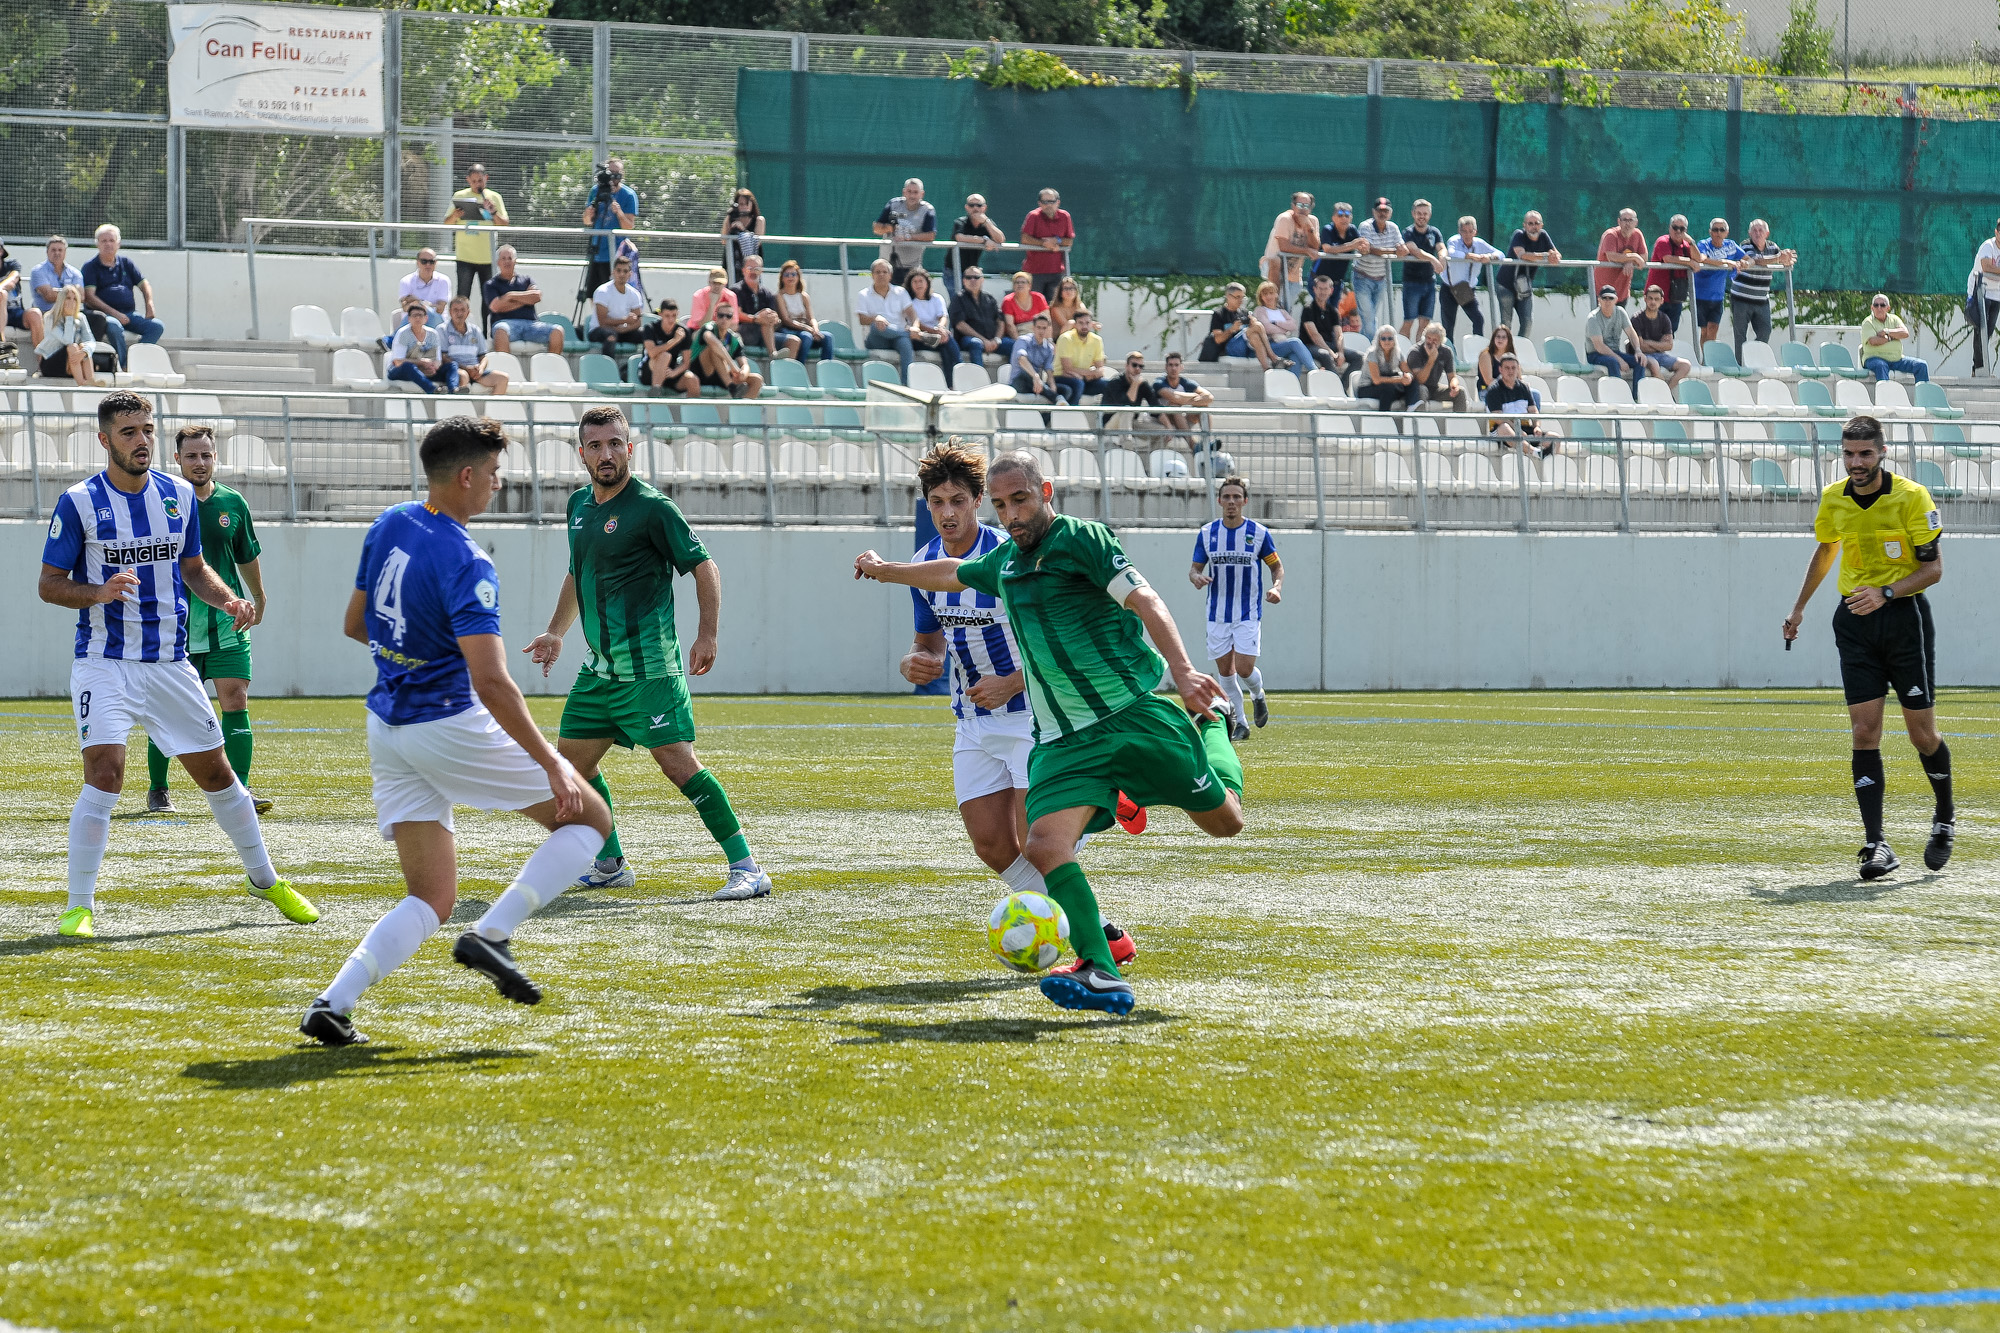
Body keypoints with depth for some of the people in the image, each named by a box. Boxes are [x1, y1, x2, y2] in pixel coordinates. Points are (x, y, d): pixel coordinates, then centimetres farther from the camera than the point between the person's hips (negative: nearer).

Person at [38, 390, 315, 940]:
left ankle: (264, 879, 28)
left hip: (170, 663, 4)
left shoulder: (179, 495, 5)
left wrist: (230, 601, -3)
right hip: (104, 663, -4)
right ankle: (79, 905, -10)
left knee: (216, 773, 11)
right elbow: (49, 585, -5)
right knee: (104, 775, -19)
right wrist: (99, 593, -24)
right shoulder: (78, 503, -8)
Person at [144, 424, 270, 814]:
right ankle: (157, 790, 19)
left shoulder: (233, 504, 6)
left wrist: (258, 601, 32)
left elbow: (248, 558, 20)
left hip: (227, 626, 2)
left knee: (236, 701, -7)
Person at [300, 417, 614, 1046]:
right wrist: (552, 764, -22)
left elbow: (356, 625, 19)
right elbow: (490, 683, -25)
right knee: (589, 817, 7)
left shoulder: (388, 526, 5)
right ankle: (492, 935, -7)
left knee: (432, 901, 9)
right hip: (449, 726, -8)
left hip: (386, 727, 8)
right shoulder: (466, 564, -19)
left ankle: (334, 1001, -10)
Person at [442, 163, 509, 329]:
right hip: (465, 256, -1)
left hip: (487, 257, 1)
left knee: (488, 298, 5)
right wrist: (455, 216, -15)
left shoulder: (494, 197, 6)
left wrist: (493, 212, -16)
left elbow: (504, 225, 2)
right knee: (462, 296, -7)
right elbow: (446, 223, 7)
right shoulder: (460, 197, 6)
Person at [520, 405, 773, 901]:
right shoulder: (580, 504, 13)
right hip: (599, 667, 8)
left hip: (648, 665, -8)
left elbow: (704, 567, -9)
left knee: (676, 761, -16)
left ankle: (746, 868, -15)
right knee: (571, 760, 11)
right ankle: (611, 864, 26)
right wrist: (555, 632, 29)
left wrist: (706, 635, -17)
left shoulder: (651, 507, -10)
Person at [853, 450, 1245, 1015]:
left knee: (1225, 822, -1)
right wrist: (885, 570, 53)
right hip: (1063, 737, 5)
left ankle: (1212, 719, 31)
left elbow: (1146, 602, -15)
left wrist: (1183, 672, -29)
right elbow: (953, 573, 39)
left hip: (1134, 710, -5)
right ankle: (1102, 977, -29)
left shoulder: (1080, 538, -5)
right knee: (1045, 844, -21)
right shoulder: (1004, 561, 17)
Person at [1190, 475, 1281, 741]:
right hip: (1217, 615, 2)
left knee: (1244, 668, -12)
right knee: (1225, 670, 2)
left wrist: (1277, 587, -15)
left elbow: (1277, 566, 6)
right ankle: (1239, 724, 15)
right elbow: (1195, 568, 8)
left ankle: (1258, 696, 23)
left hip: (1248, 614, -2)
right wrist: (1196, 577, -17)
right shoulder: (1207, 534, 1)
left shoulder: (1259, 533, -3)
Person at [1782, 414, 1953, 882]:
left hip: (1905, 616, -3)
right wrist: (1799, 606, 26)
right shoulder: (1833, 499, 3)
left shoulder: (1912, 497, -11)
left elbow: (1933, 567, -9)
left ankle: (1945, 817, 29)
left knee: (1921, 733, 2)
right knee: (1864, 732, -7)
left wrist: (1886, 593, -22)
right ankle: (1875, 844, -10)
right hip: (1855, 621, 3)